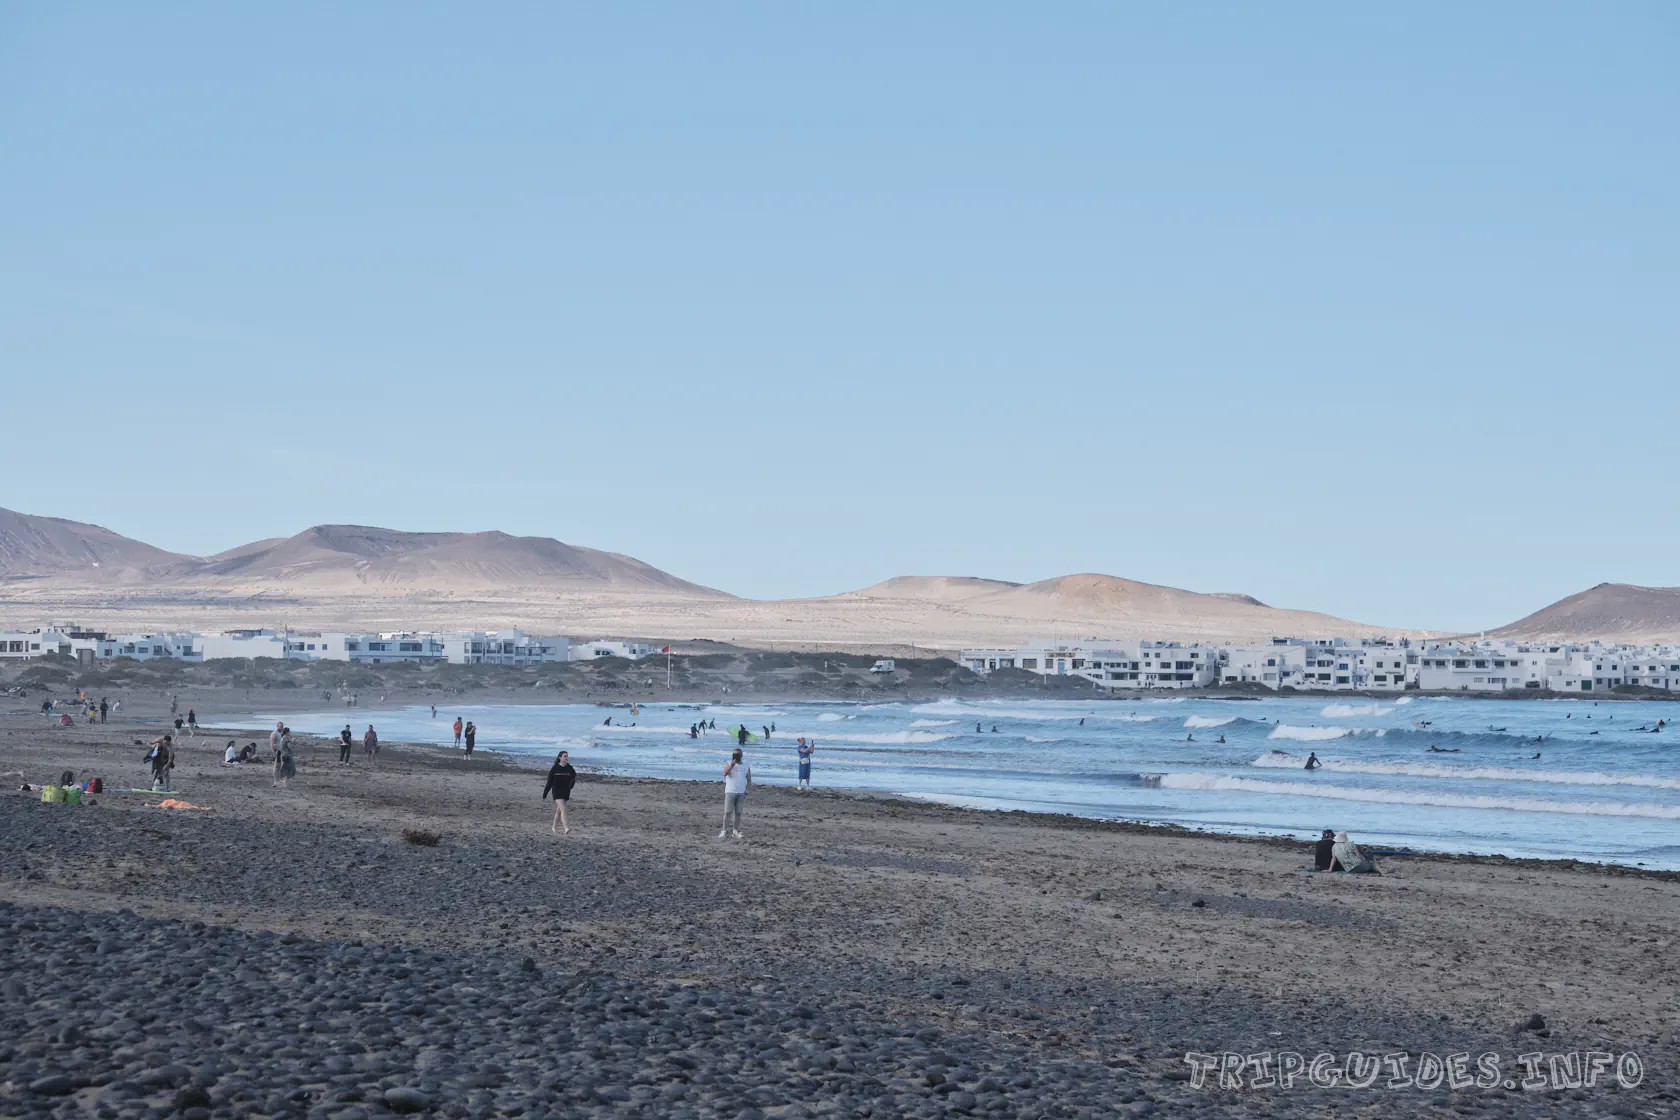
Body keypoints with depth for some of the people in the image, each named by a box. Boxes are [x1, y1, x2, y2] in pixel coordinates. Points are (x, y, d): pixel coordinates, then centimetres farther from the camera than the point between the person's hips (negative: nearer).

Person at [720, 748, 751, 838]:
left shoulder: (746, 766, 10)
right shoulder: (728, 764, 4)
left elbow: (749, 780, 9)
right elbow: (724, 773, -15)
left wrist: (747, 791, -3)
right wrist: (731, 766, -29)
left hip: (741, 793, 2)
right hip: (730, 792, -2)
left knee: (738, 813, 3)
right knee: (728, 812, -8)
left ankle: (735, 831, 9)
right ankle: (725, 831, -6)